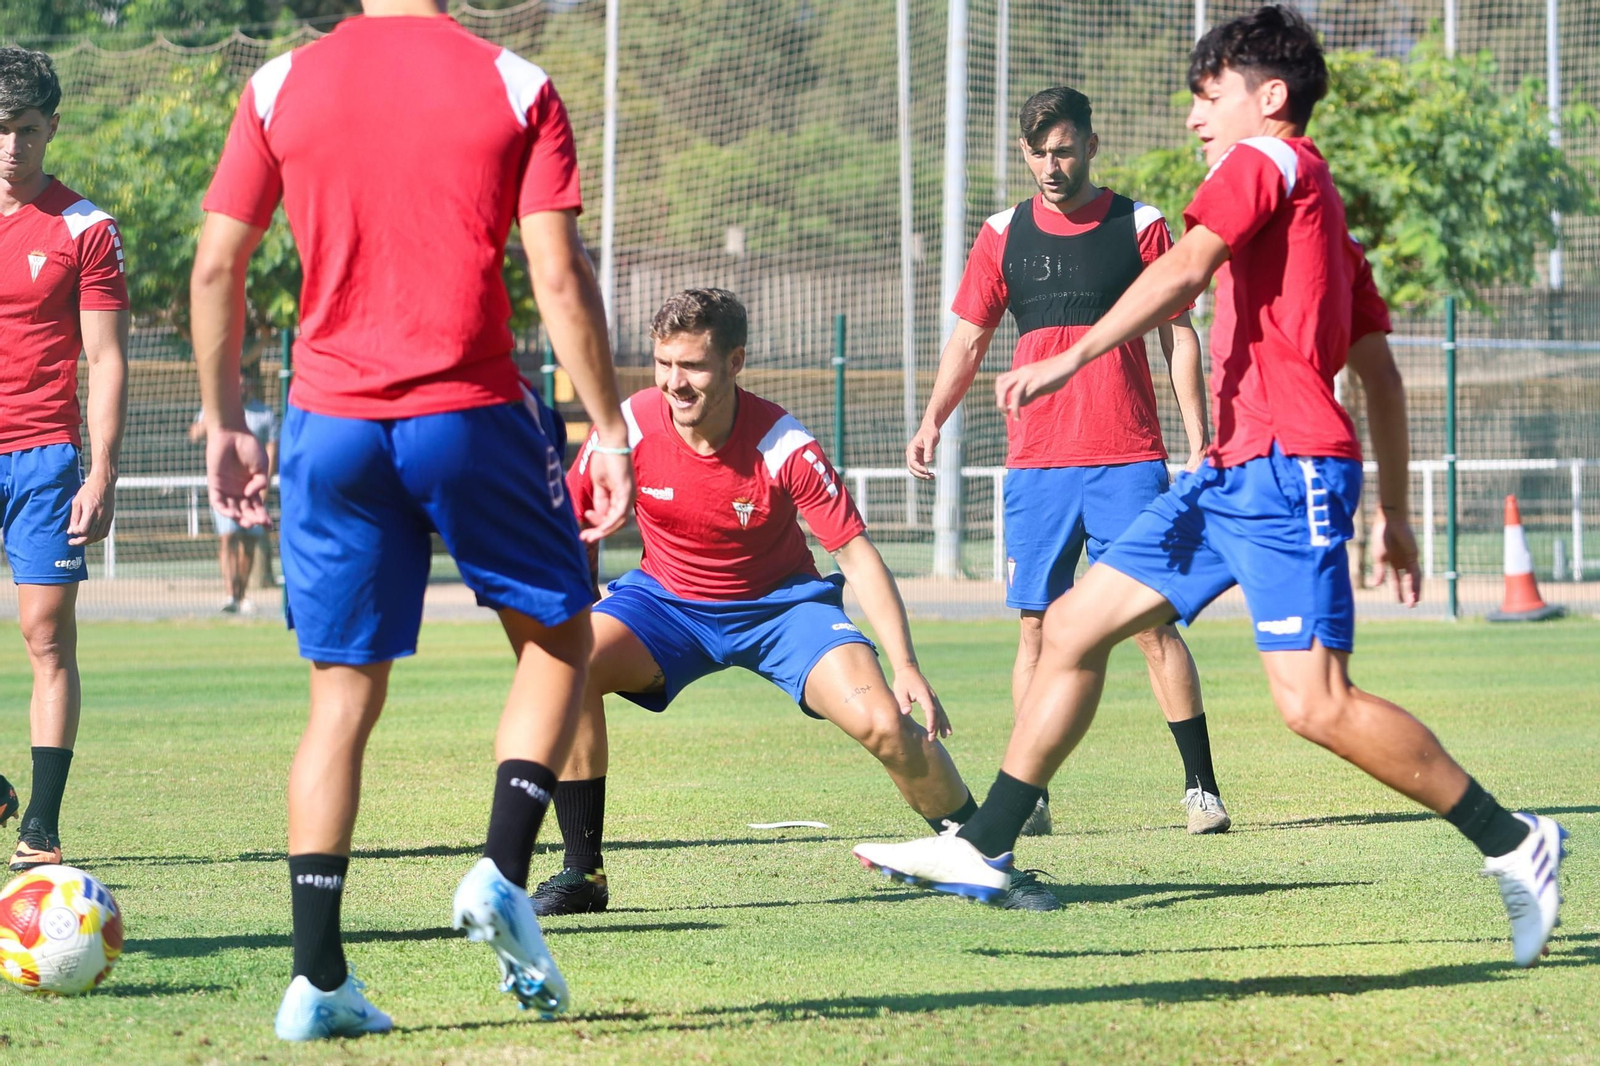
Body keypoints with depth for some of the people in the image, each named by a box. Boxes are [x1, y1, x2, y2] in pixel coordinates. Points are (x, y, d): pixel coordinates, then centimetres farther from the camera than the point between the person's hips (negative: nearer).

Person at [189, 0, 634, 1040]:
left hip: (331, 423, 2)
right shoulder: (517, 87, -2)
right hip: (472, 415, -2)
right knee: (559, 637, 19)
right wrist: (609, 429, 1)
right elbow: (560, 276, -6)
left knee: (342, 697, 7)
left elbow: (216, 267, 5)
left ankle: (318, 977, 0)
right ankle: (503, 874, 1)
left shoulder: (281, 86, 4)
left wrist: (225, 424, 15)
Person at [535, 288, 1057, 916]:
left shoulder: (783, 447, -24)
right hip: (668, 599, 2)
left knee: (883, 720, -23)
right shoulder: (629, 428, -19)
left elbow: (857, 555, -19)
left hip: (782, 602, -2)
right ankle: (583, 874, -14)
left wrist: (906, 668, -26)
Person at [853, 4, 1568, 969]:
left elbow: (1184, 271, -20)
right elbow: (1380, 369, 24)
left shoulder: (1264, 159, -3)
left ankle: (1514, 845, -8)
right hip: (1235, 475, 10)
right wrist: (1395, 514, 25)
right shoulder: (1316, 200, 25)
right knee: (1073, 627, 8)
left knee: (1315, 701, -17)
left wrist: (1069, 361, -24)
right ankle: (984, 850, 11)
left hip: (1288, 466, -10)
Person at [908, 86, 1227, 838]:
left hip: (1129, 459, -2)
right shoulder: (1003, 236, 10)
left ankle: (1202, 788, -2)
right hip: (1035, 464, 2)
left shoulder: (1141, 226, 4)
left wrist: (1198, 442, -1)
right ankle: (1030, 798, 3)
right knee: (1038, 627, 0)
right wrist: (932, 420, -2)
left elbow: (1179, 335, 6)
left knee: (1153, 621, -6)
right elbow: (968, 338, 14)